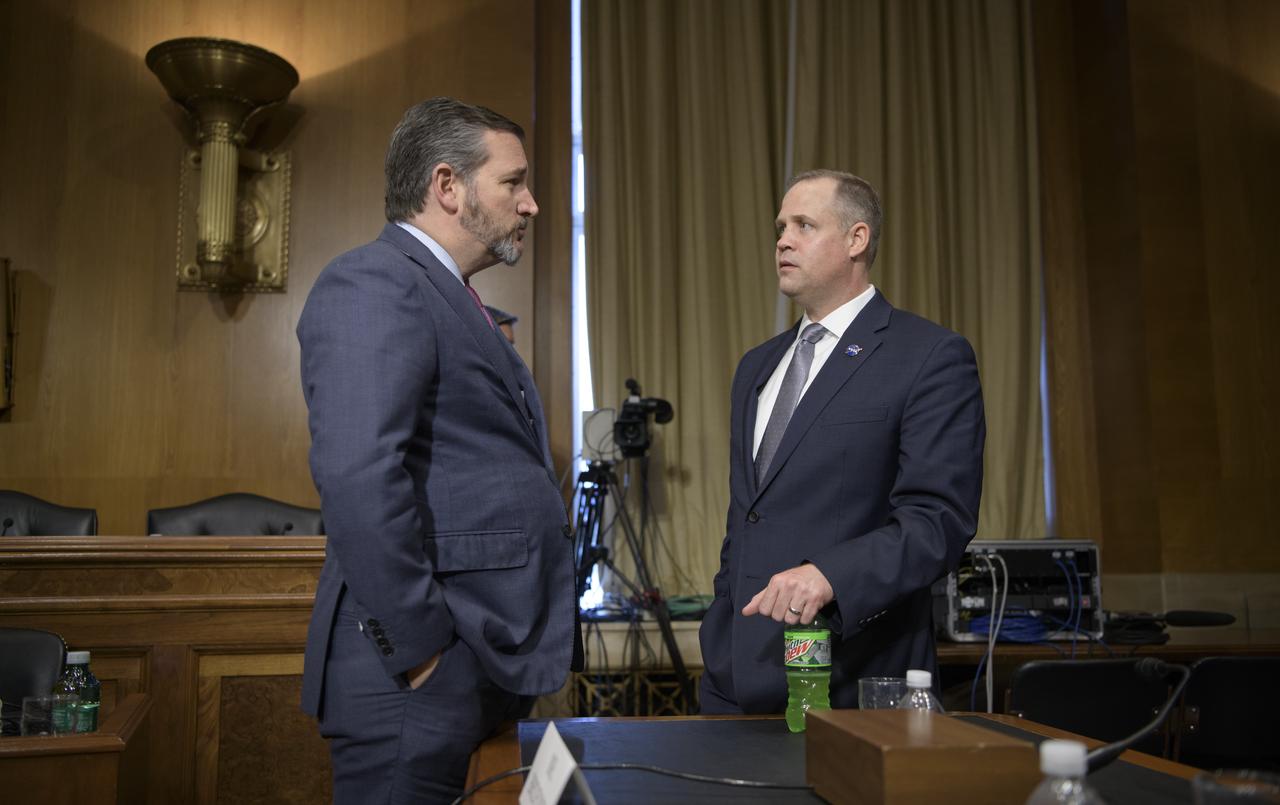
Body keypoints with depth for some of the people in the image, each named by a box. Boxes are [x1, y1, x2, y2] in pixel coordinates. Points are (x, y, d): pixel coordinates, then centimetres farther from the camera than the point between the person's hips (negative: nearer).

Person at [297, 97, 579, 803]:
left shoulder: (449, 298, 18)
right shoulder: (374, 285, -13)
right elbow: (356, 474, -26)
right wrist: (419, 647, -21)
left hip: (489, 672, 10)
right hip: (423, 682, -10)